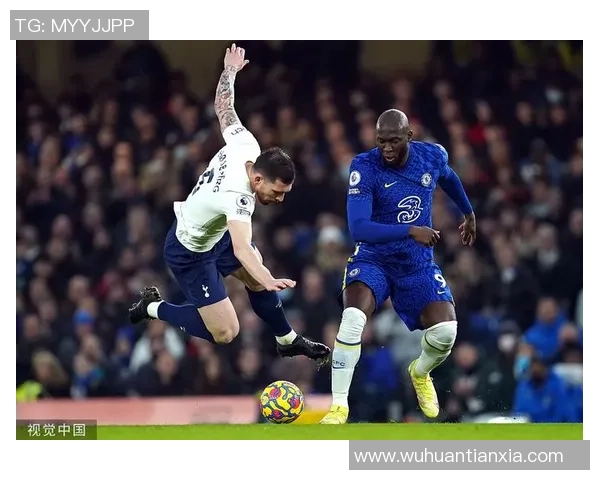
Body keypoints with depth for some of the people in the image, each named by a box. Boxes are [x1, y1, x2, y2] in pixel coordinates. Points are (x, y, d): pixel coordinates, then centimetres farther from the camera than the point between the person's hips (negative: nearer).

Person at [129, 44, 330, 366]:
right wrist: (267, 280, -72)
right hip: (189, 253, -9)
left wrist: (230, 71, 16)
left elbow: (223, 108, -2)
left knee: (260, 279, 18)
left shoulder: (245, 147, -20)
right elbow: (241, 248, -55)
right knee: (225, 333, -7)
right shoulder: (237, 195, -41)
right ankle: (155, 308, 11)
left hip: (214, 231, 9)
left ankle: (287, 341, 37)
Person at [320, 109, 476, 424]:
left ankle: (420, 373, 22)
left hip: (418, 265, 3)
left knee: (445, 332, -17)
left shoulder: (433, 156, -7)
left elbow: (448, 177, 20)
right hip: (373, 260, -3)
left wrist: (468, 213, 35)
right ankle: (339, 406, -17)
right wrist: (411, 231, -39)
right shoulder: (365, 167, -21)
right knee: (353, 319, -31)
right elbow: (358, 228, -30)